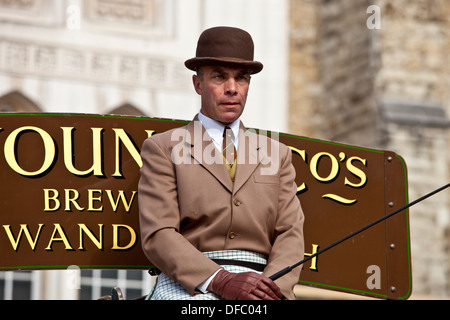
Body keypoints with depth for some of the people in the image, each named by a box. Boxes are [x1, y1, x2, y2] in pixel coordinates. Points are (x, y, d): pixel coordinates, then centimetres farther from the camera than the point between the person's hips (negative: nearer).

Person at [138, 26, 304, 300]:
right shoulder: (163, 149, 10)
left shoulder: (276, 154, 22)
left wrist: (272, 288, -10)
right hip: (188, 288, -3)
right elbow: (158, 236, -1)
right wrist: (221, 280, -16)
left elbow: (290, 234, 12)